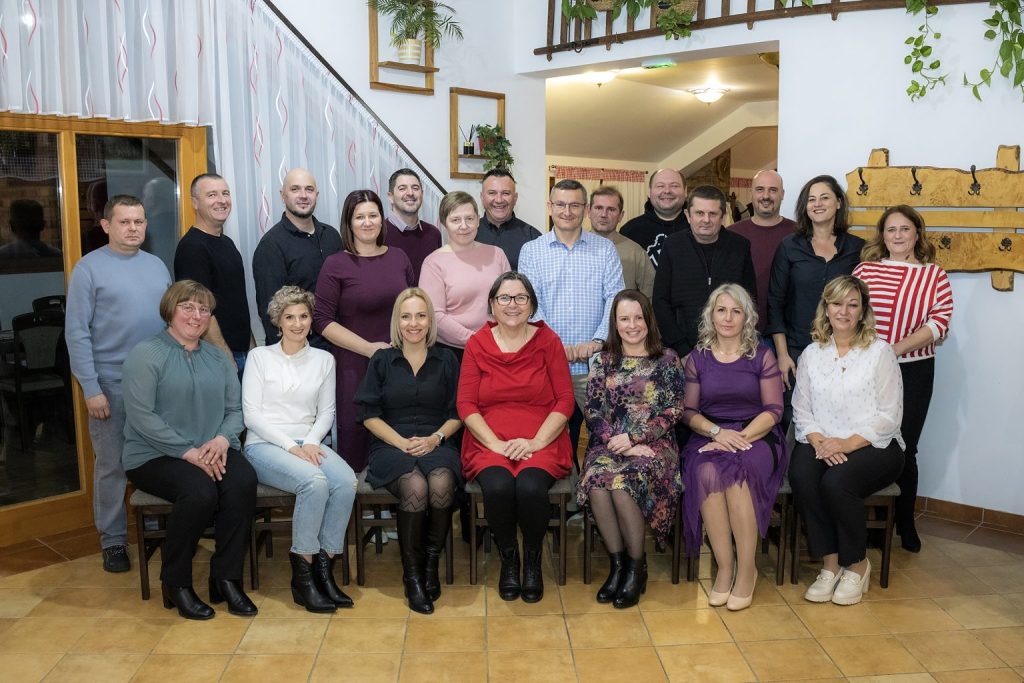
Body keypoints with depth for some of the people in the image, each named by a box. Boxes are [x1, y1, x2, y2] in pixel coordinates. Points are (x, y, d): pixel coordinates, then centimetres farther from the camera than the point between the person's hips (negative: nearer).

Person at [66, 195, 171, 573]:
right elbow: (77, 333, -9)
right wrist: (91, 389, -13)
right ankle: (113, 540, 18)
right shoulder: (89, 268, -5)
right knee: (113, 465, 4)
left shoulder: (157, 265, 9)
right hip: (112, 385, -4)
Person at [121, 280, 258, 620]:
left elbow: (235, 409, 11)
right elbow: (141, 416, -12)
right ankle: (176, 583, -10)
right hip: (155, 455, -4)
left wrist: (222, 438, -12)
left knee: (244, 481, -27)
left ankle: (226, 578, -15)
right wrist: (188, 452, -18)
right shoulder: (146, 355, -2)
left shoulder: (218, 358, 16)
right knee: (200, 490, -33)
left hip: (213, 451, 5)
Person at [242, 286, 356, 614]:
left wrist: (311, 442, -9)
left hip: (308, 443, 3)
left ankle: (324, 567, -18)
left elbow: (326, 412, 12)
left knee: (346, 481, -29)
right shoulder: (260, 356, 5)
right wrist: (290, 446, -14)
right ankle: (302, 572, -20)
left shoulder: (324, 360, 14)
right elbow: (251, 413, -2)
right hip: (265, 445, -3)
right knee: (315, 482, -34)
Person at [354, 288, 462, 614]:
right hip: (391, 446, -1)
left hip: (436, 444, 1)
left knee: (442, 484, -33)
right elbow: (369, 415, 5)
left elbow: (457, 414, 11)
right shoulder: (382, 361, 10)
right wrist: (402, 442, -9)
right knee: (415, 487, -33)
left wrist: (435, 438, -8)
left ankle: (432, 562, -10)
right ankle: (412, 574, -16)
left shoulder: (446, 361, 13)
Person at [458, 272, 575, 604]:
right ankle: (508, 558, 0)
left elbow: (565, 401, 1)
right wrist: (496, 443, -11)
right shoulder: (477, 344, 7)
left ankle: (532, 560, -1)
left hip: (541, 443, 0)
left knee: (530, 487, -32)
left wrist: (535, 442, -11)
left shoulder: (547, 341, 5)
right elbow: (466, 404, 2)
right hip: (490, 443, 1)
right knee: (498, 488, -31)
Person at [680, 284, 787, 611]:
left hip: (755, 437, -1)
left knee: (736, 472, -35)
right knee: (707, 473, -34)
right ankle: (724, 568, -24)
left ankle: (746, 569, -22)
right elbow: (689, 411, 9)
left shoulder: (761, 356, 7)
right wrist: (717, 431, -11)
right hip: (709, 437, 2)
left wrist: (741, 437, -15)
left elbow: (773, 410, 0)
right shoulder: (698, 358, 12)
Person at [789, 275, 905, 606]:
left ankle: (857, 564, -6)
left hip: (873, 445, -3)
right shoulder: (811, 354, 12)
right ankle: (830, 563, -14)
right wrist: (819, 441, -13)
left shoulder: (880, 352, 0)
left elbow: (889, 416, -5)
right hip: (822, 443, 3)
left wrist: (847, 444, -16)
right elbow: (801, 410, 7)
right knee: (801, 477, -29)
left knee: (836, 483, -32)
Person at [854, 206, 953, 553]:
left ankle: (905, 524, 24)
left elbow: (939, 323, -8)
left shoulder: (935, 276, 3)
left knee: (903, 450, 6)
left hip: (913, 372, -1)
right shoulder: (865, 270, 5)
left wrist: (895, 348, -18)